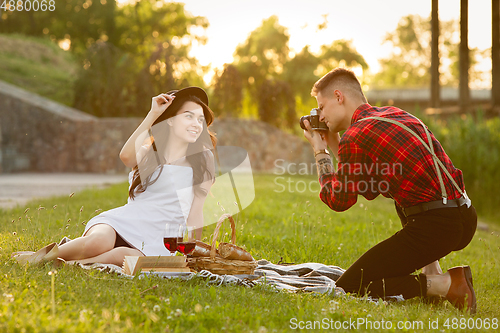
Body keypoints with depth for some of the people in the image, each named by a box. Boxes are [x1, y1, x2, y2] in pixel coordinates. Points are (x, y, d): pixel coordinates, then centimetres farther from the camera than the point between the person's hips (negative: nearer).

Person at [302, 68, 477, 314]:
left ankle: (445, 284, -10)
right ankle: (432, 273, 24)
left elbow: (338, 201, 5)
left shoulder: (354, 138, -10)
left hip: (434, 227, -9)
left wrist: (319, 152, 16)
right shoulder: (395, 114, 18)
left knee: (347, 289, -3)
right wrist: (333, 146, 26)